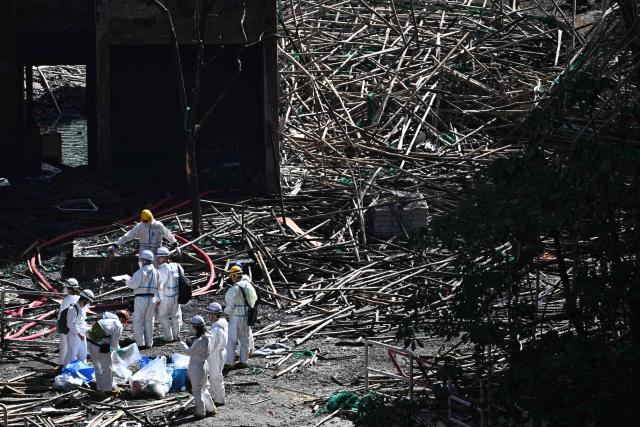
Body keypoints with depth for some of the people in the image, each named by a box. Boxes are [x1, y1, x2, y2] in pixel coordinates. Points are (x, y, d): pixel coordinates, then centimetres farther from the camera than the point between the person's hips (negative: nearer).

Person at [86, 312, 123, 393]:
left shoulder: (106, 320, 17)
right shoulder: (118, 326, -3)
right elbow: (114, 343, -3)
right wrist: (118, 349, 19)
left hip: (89, 342, 7)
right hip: (100, 346, -7)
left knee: (98, 366, 25)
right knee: (107, 367, 12)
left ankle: (99, 386, 37)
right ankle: (107, 388, 22)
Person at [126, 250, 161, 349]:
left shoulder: (141, 272, -14)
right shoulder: (156, 272, 8)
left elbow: (133, 284, -16)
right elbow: (158, 287, 11)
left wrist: (128, 281, 3)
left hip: (141, 298, -7)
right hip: (152, 298, 7)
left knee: (138, 321, -1)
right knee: (149, 321, 13)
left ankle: (140, 343, -6)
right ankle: (149, 343, 15)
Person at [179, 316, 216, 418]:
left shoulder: (200, 341, -31)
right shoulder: (208, 337, -3)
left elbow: (189, 352, -19)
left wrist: (182, 344, -3)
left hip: (197, 368, -9)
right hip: (204, 365, 9)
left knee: (197, 391, 9)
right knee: (204, 389, 25)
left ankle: (201, 412, 22)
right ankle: (211, 409, 35)